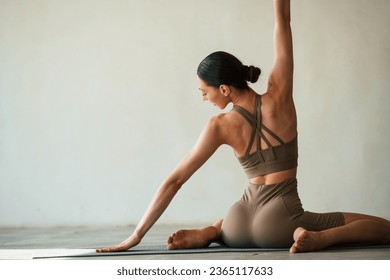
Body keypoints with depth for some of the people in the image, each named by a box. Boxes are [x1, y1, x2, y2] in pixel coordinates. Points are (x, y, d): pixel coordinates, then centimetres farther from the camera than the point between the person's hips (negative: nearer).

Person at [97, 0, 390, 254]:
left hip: (241, 224, 3)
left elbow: (173, 181, -4)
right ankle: (320, 237, -23)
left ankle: (209, 232, 4)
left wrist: (137, 235, 0)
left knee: (223, 224, 43)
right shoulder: (279, 96, -6)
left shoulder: (220, 126, -5)